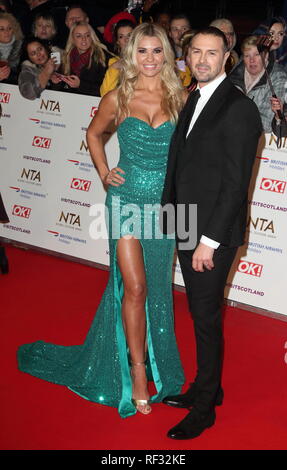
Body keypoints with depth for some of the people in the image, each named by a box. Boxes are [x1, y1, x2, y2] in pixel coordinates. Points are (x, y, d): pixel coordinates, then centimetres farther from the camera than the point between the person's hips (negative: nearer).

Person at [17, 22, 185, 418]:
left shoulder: (180, 97, 0)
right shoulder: (118, 99, -3)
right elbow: (94, 134, 15)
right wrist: (104, 173, 4)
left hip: (166, 202, 2)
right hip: (127, 200, -2)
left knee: (158, 287, 12)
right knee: (134, 287, -6)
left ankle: (152, 357, 32)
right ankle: (138, 372, 5)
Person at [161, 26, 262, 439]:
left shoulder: (239, 109, -15)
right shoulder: (194, 100, 11)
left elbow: (236, 183, -18)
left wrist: (209, 240, -19)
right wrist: (170, 215, 9)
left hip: (213, 234, -7)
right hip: (186, 229, 7)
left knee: (206, 317, 3)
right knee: (201, 313, 18)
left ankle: (204, 408, 19)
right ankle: (208, 387, 34)